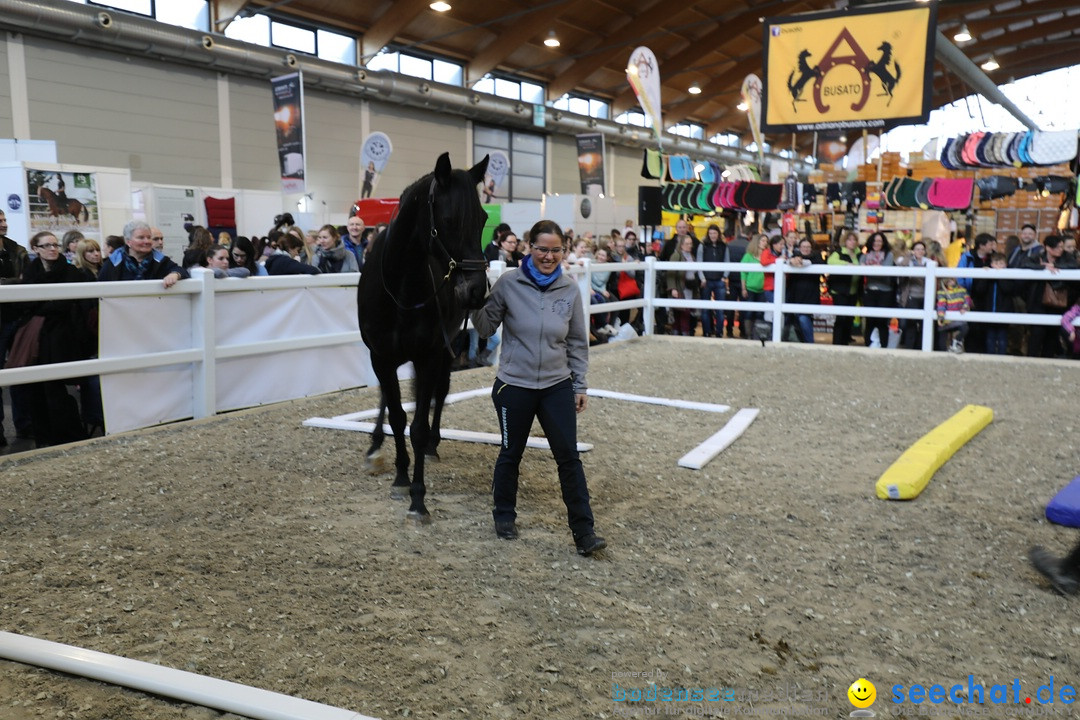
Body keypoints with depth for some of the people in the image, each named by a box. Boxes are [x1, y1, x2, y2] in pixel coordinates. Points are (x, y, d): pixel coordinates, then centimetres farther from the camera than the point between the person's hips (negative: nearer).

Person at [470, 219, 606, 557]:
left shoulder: (569, 290, -2)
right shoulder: (509, 283, -8)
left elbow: (578, 342, 5)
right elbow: (486, 327, -2)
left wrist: (580, 385, 5)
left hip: (557, 387, 2)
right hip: (514, 386, -1)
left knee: (569, 457, 1)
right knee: (511, 454, 14)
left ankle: (583, 530, 8)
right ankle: (504, 515, 35)